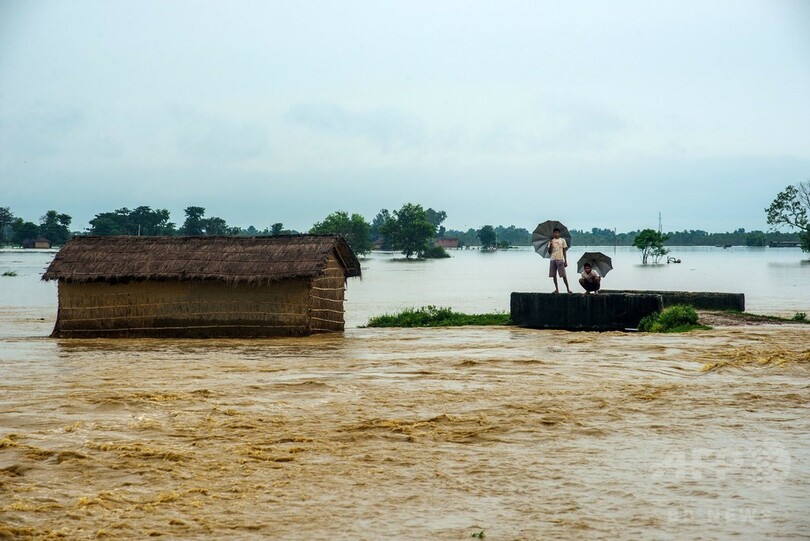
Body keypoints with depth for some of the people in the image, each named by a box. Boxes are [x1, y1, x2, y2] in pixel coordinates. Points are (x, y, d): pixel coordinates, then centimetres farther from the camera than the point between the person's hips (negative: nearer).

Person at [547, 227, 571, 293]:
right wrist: (550, 244, -9)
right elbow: (549, 252, 6)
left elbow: (564, 252, 5)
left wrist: (566, 261, 0)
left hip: (560, 260, -3)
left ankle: (568, 289, -3)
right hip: (553, 260, 3)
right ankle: (557, 289, 8)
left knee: (563, 275, -7)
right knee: (554, 275, 1)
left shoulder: (562, 240, 5)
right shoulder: (551, 241, 11)